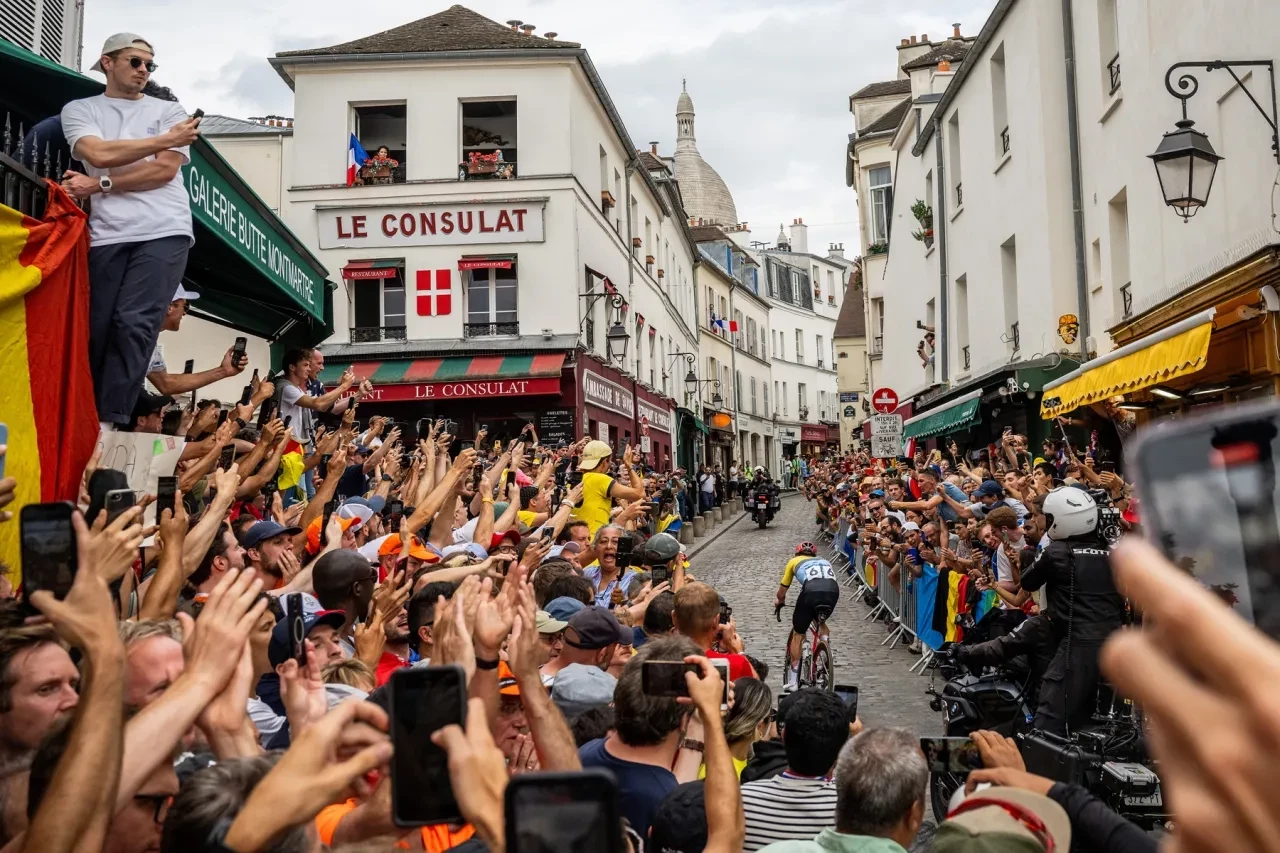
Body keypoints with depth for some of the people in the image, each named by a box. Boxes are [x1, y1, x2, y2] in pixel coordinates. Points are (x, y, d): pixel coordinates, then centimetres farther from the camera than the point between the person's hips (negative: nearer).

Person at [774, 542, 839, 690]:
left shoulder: (794, 561, 33)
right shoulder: (824, 561, 40)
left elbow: (782, 589, 37)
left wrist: (779, 602, 58)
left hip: (811, 590, -3)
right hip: (833, 590, 3)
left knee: (798, 634, 15)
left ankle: (793, 681, 16)